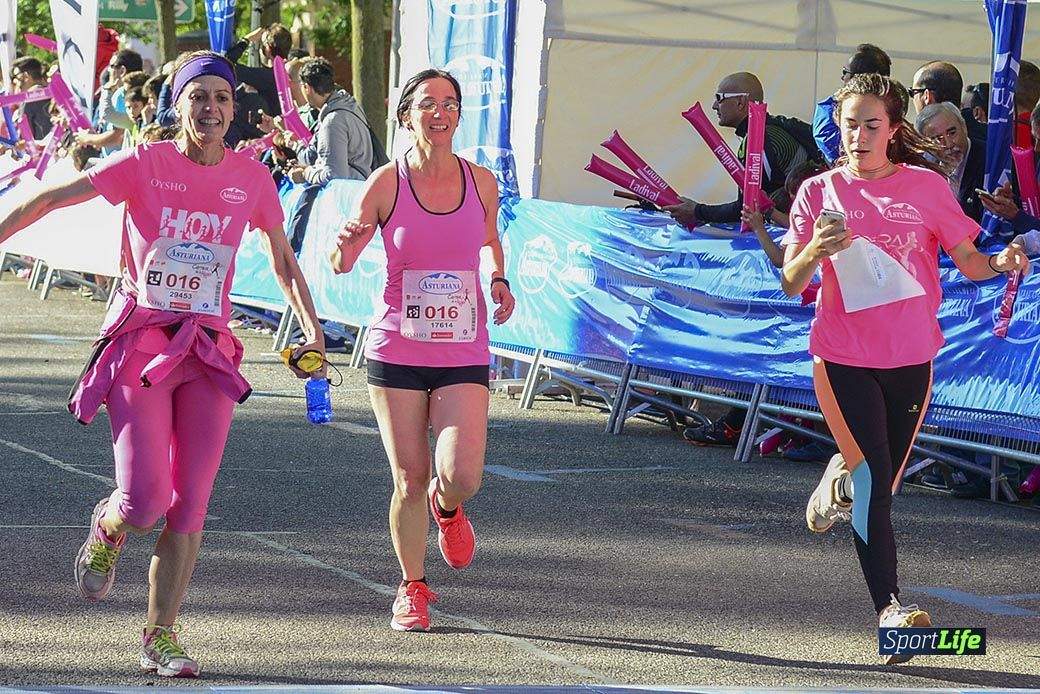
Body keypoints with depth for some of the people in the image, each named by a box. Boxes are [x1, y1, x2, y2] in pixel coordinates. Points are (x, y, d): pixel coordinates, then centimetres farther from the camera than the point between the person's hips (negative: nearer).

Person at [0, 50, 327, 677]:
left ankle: (161, 637, 8)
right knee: (144, 501, -12)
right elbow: (52, 198, -4)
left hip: (209, 351, 3)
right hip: (141, 341, -3)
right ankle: (108, 529, 25)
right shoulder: (144, 165, -3)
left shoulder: (252, 179, 7)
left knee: (190, 505, -3)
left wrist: (312, 328, 8)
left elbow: (283, 259, 19)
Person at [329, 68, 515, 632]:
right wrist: (347, 242, -21)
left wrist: (499, 280, 4)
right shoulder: (386, 183, -5)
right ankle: (412, 589, 24)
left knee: (462, 475, -14)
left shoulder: (481, 182, 1)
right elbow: (341, 264, 1)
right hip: (397, 352, -1)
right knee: (409, 482, 1)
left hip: (463, 355, 1)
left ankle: (446, 507, 24)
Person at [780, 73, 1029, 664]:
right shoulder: (819, 193, 1)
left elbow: (967, 260, 3)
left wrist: (1001, 264, -20)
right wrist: (815, 251, -25)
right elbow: (791, 284, -3)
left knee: (881, 482, 13)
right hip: (844, 359, -2)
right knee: (875, 481, -13)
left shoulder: (927, 185, 3)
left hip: (911, 359, 2)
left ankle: (841, 482, 48)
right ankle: (890, 608, -14)